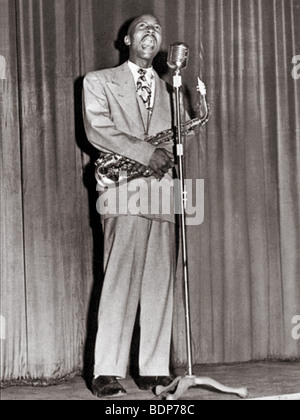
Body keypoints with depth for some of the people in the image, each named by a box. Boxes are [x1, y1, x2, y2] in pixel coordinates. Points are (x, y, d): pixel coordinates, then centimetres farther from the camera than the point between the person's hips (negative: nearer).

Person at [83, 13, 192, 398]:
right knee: (120, 281, -11)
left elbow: (175, 136, 21)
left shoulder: (167, 89, 24)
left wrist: (167, 157, -2)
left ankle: (154, 370, 2)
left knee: (160, 283, -1)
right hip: (124, 192, -4)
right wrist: (145, 152, -11)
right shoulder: (99, 81, 11)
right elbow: (97, 129, -2)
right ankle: (107, 374, -11)